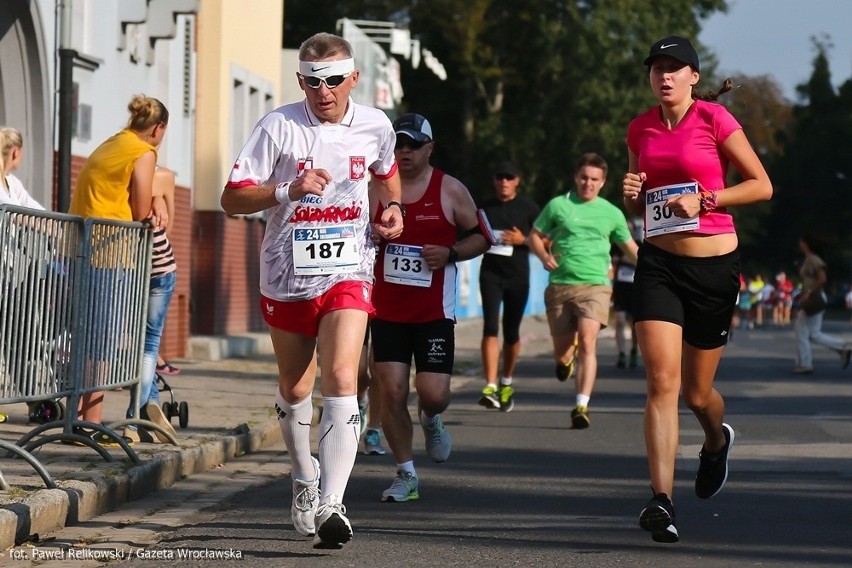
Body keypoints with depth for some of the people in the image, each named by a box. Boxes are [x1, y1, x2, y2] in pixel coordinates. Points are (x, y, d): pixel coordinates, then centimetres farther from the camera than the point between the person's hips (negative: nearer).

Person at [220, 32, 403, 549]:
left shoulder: (376, 127, 1)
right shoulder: (279, 127, -8)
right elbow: (232, 198, -9)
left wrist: (393, 207, 7)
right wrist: (288, 189, -24)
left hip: (348, 273, 0)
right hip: (287, 274, 1)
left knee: (341, 379, -19)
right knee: (294, 389, 14)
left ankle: (330, 505, -24)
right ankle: (305, 478, 41)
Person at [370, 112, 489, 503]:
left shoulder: (450, 191, 0)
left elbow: (482, 236, 7)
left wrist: (450, 254, -11)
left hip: (434, 313, -1)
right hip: (387, 311, 2)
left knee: (433, 393, -9)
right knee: (392, 391, -4)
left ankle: (431, 420, 30)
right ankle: (406, 475, 9)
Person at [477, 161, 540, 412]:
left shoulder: (528, 208, 4)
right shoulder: (485, 208, 10)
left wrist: (523, 240, -13)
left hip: (518, 276, 0)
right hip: (491, 272, 0)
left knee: (511, 332, 8)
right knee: (490, 327, -15)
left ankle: (506, 383, 29)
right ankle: (490, 387, -23)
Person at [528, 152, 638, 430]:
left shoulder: (612, 213, 11)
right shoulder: (557, 206, 7)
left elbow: (629, 247, 20)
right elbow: (535, 235, 14)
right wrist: (544, 256, -5)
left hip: (595, 285, -1)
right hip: (559, 286, 1)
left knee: (587, 342, -21)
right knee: (562, 351, 4)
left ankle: (582, 406, -23)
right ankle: (566, 357, 44)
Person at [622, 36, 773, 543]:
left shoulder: (714, 119, -7)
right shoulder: (641, 129, 8)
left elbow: (762, 186, -4)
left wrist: (704, 200, -16)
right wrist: (631, 194, -3)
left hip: (714, 265, -3)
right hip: (659, 263, 3)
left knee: (697, 392, 9)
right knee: (662, 380, -14)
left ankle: (717, 440, 46)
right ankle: (662, 501, -19)